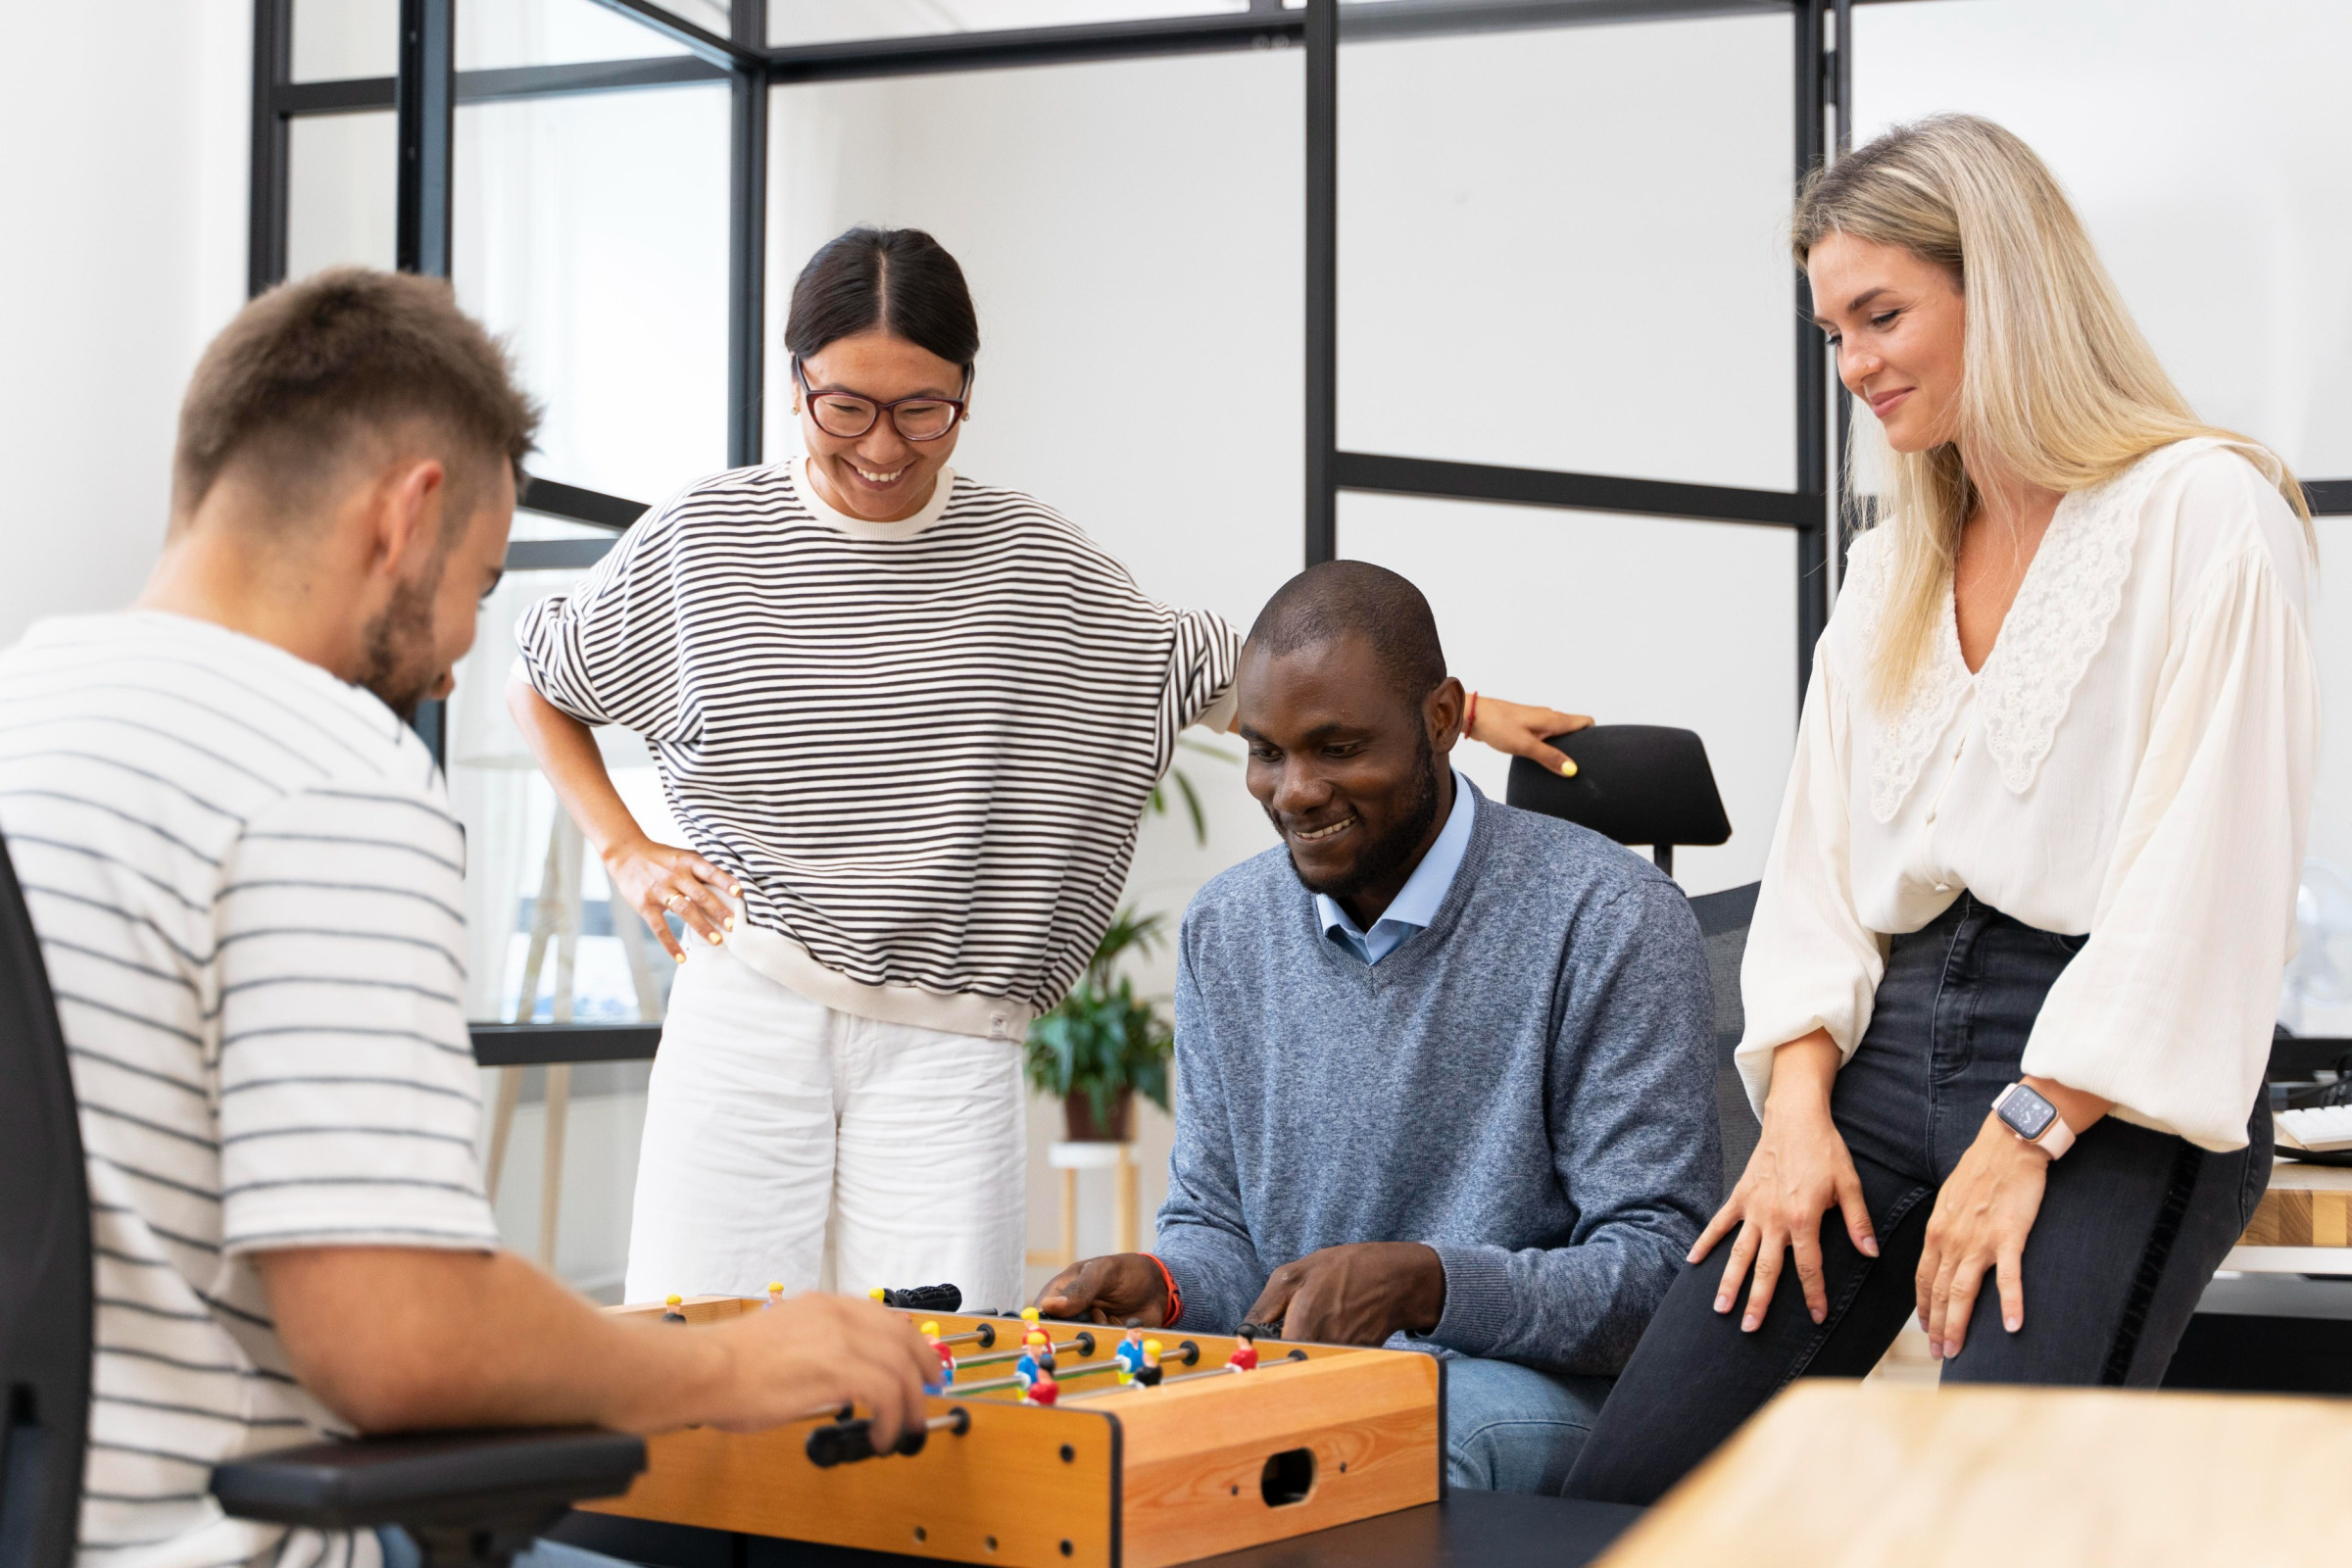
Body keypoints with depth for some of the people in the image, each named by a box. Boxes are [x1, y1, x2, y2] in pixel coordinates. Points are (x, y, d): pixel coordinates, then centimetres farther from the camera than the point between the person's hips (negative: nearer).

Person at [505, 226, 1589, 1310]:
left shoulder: (1029, 564, 5)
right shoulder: (704, 540, 3)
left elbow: (1211, 678, 10)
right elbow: (539, 687, 17)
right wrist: (622, 851, 5)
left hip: (950, 1039, 1)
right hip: (746, 1008, 0)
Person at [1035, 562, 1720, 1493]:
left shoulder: (1609, 921, -9)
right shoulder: (1223, 931, 11)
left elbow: (1660, 1268, -12)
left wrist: (1424, 1280, -28)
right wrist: (1163, 1285, -9)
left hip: (1533, 1390, -4)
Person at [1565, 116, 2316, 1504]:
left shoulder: (2207, 514, -3)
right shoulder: (1889, 570, 21)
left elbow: (2204, 869, -11)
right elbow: (1820, 856, 15)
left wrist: (2027, 1137, -15)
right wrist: (1799, 1104, -1)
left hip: (2115, 1085, -6)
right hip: (1893, 1042, 6)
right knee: (1629, 1484, -7)